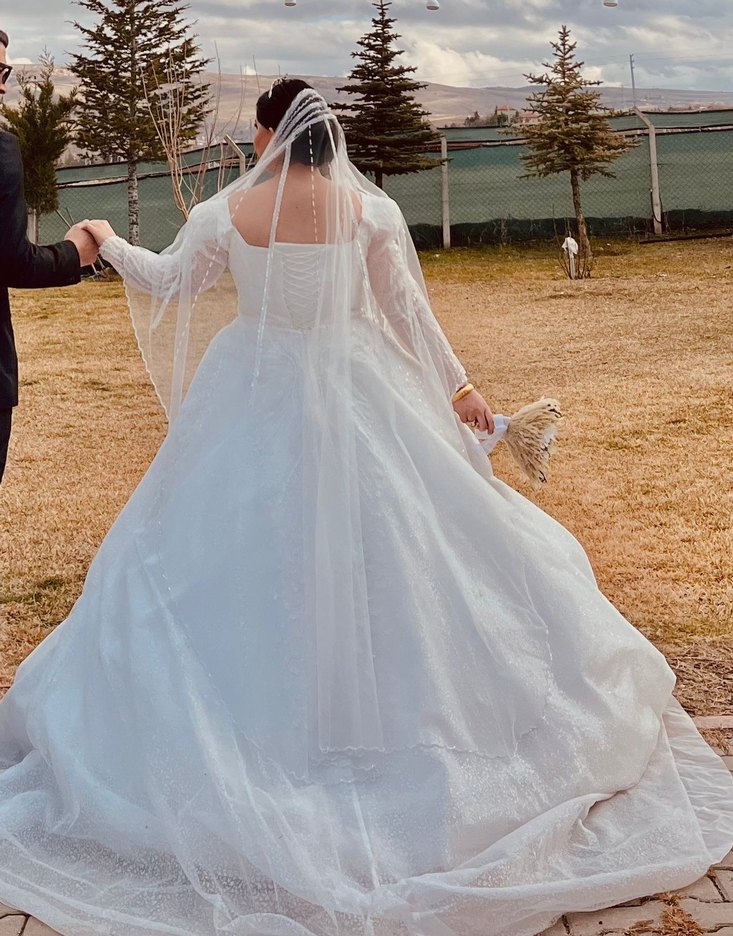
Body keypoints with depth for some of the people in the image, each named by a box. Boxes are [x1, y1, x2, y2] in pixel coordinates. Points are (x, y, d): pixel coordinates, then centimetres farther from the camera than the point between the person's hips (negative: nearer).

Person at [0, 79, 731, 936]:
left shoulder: (226, 213, -6)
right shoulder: (369, 210, -6)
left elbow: (168, 282, 8)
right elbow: (408, 312, -3)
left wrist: (110, 244, 27)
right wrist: (456, 386, 8)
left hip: (255, 399, 0)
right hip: (353, 396, 0)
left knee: (237, 549, 11)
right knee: (378, 546, 10)